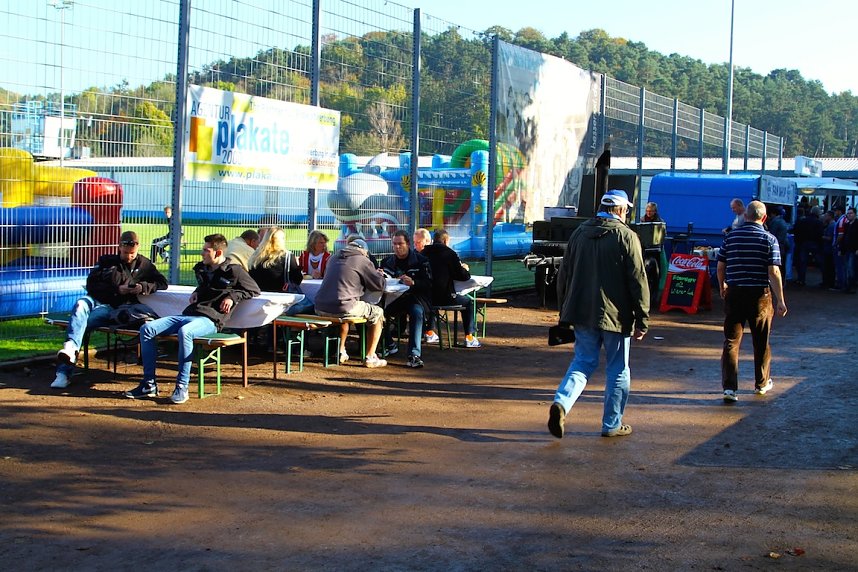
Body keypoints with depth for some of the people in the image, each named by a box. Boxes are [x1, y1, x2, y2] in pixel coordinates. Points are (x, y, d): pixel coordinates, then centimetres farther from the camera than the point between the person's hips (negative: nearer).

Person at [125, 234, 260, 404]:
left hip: (210, 319, -8)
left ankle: (182, 386, -33)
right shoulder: (201, 269, 24)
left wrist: (233, 297, -6)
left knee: (184, 332, -42)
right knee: (147, 329, -12)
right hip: (188, 314, 8)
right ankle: (149, 384, -12)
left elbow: (254, 290, 6)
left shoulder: (233, 271, 2)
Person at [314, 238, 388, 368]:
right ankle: (370, 357, 11)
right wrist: (379, 274, 25)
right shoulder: (362, 260, 0)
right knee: (377, 313, 15)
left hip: (321, 309, 7)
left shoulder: (333, 258, 21)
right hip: (343, 307, -7)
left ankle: (341, 352, 37)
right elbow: (380, 285, 2)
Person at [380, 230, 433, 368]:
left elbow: (429, 284, -9)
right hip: (396, 299, 4)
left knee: (416, 311, -37)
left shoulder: (420, 261, -1)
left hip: (416, 297, -4)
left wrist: (413, 283, -28)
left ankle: (414, 354, -40)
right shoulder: (388, 261, 13)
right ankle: (390, 346, -2)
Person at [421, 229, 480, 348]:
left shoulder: (424, 253, 7)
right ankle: (469, 337, 9)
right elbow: (463, 276, -5)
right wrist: (465, 269, 19)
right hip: (444, 297, -5)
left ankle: (429, 332, 41)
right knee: (468, 302, 17)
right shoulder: (450, 253, -7)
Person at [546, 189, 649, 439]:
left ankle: (561, 402, -12)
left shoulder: (579, 233, 7)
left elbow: (563, 275, 12)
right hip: (615, 315, -4)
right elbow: (638, 281, -10)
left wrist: (565, 310, 21)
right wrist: (642, 320, -4)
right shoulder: (626, 236, -8)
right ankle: (612, 424, 15)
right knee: (617, 370, 9)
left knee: (582, 362, 12)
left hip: (582, 313, 4)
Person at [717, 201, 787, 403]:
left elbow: (720, 266, 6)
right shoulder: (769, 239, -6)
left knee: (731, 341, 2)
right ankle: (762, 384, 29)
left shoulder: (731, 236, 2)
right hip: (759, 295, -1)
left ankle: (729, 387, -8)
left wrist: (722, 286, 24)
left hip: (734, 294, 1)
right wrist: (781, 301, -9)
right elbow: (774, 272, -12)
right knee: (761, 341, 15)